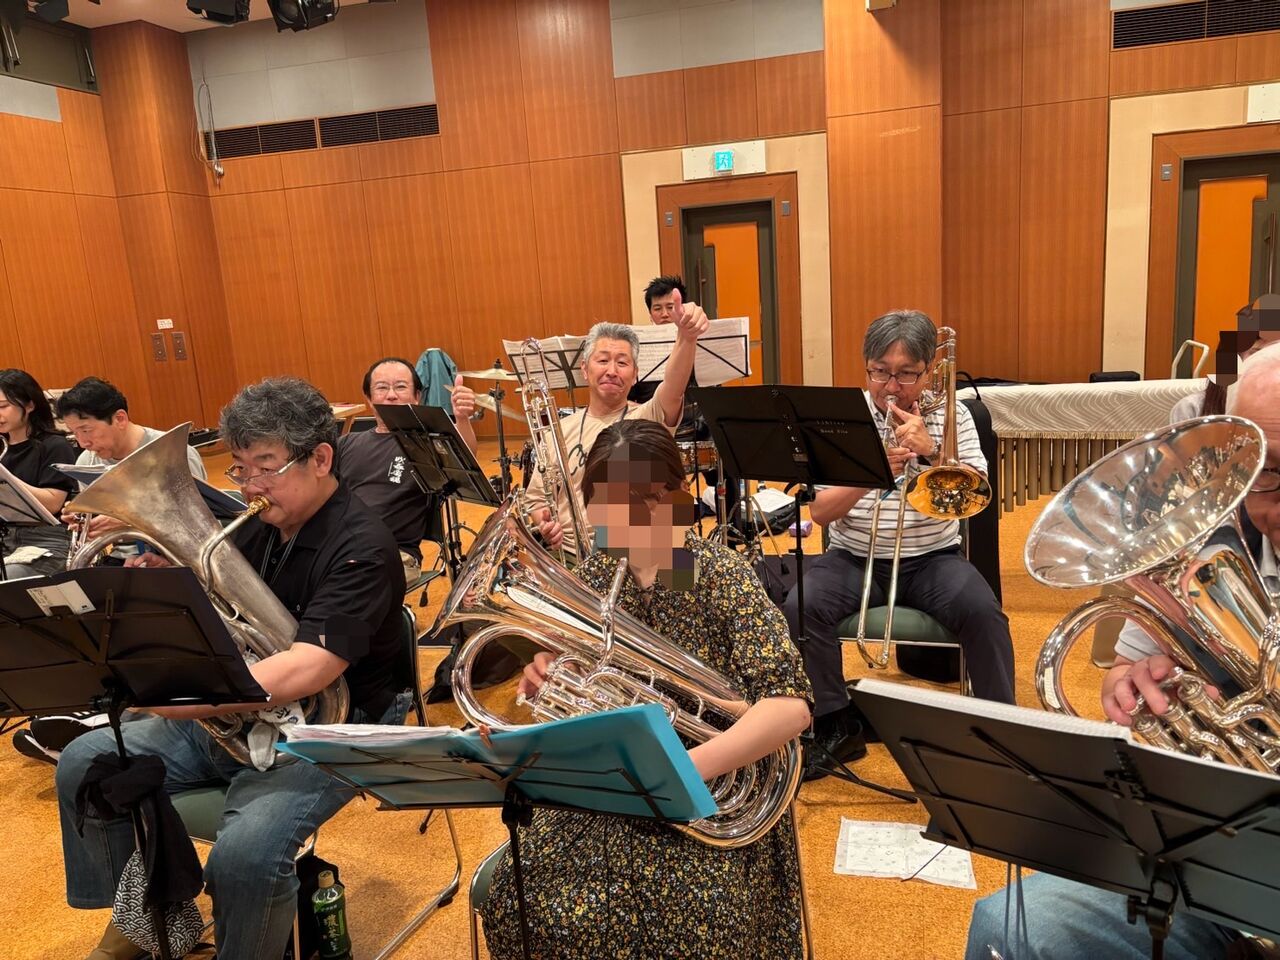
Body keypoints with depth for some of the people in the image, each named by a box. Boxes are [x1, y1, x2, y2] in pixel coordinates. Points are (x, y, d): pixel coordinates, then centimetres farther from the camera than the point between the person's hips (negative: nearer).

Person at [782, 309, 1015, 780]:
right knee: (801, 607, -26)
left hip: (932, 558, 0)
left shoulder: (951, 416, 6)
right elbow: (820, 511, -6)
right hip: (855, 557, 0)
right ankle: (836, 726, -7)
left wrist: (931, 449, -18)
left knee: (983, 611, -28)